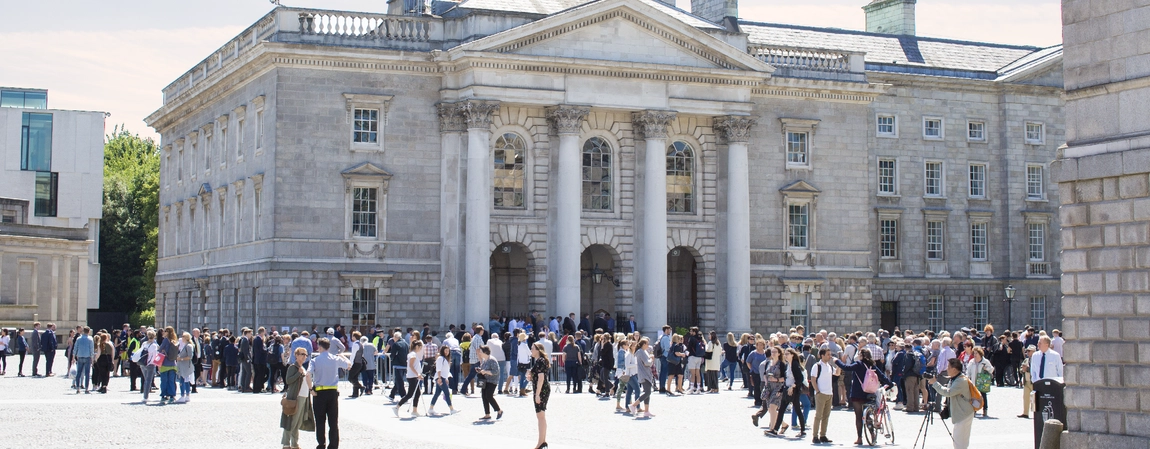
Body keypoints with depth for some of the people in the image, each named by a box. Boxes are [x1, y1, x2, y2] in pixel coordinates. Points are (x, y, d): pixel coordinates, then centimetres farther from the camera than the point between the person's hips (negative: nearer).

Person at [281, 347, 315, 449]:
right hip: (295, 398, -8)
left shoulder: (304, 368, 19)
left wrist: (310, 389, 18)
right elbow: (288, 380, -19)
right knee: (291, 422, -6)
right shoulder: (293, 367, -7)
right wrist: (299, 373, -20)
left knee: (298, 423, 11)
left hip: (304, 398, 8)